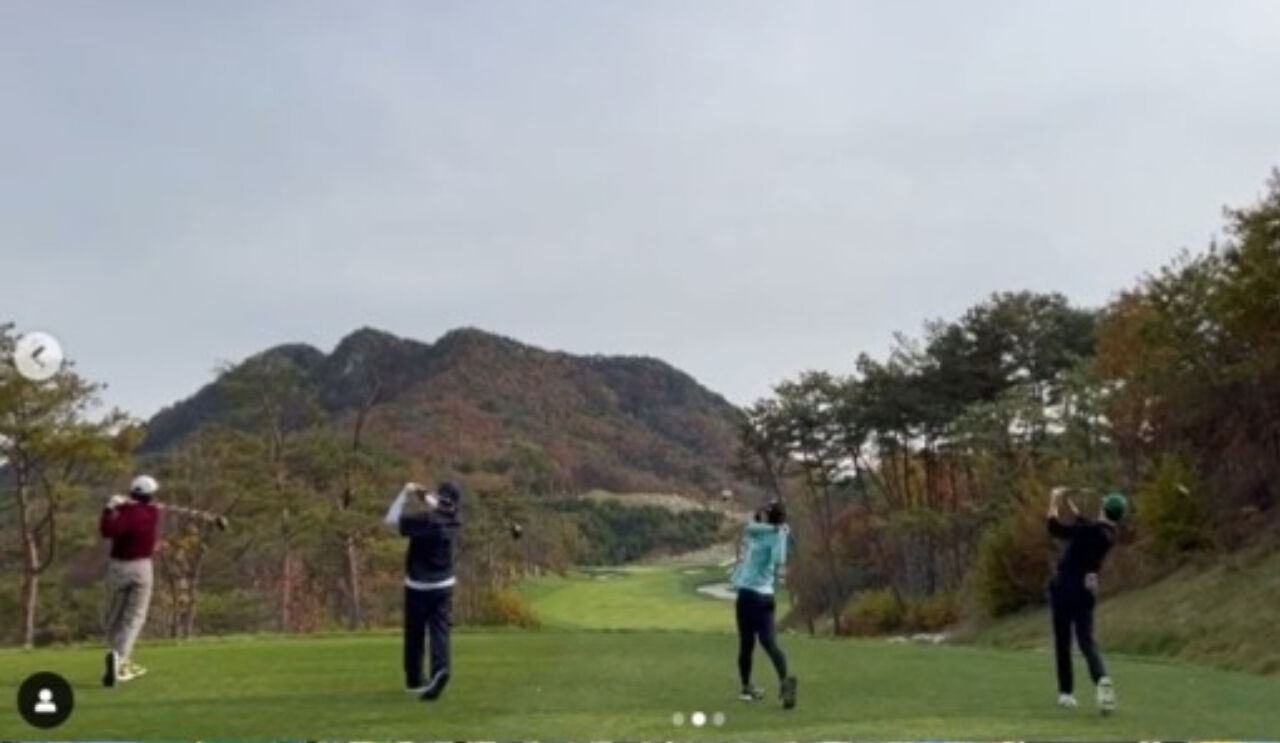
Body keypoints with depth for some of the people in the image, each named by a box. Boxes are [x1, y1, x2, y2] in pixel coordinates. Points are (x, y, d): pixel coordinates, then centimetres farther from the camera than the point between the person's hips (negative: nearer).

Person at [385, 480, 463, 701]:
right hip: (443, 585, 4)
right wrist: (425, 496, 9)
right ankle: (440, 668, -27)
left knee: (414, 634, 9)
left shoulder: (426, 521, -20)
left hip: (418, 586, -4)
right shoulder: (453, 521, -1)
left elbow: (392, 520, -14)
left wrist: (405, 493, -9)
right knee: (440, 632, -2)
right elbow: (439, 511, 21)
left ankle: (414, 680, 16)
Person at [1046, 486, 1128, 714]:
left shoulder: (1092, 531, -18)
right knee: (1087, 640, 6)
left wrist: (1054, 503, -6)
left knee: (1062, 641, 6)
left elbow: (1056, 528, -18)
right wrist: (1069, 504, 21)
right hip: (1086, 590, 5)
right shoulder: (1109, 534, 4)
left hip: (1064, 588, -5)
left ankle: (1066, 693, 7)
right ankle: (1101, 678, -22)